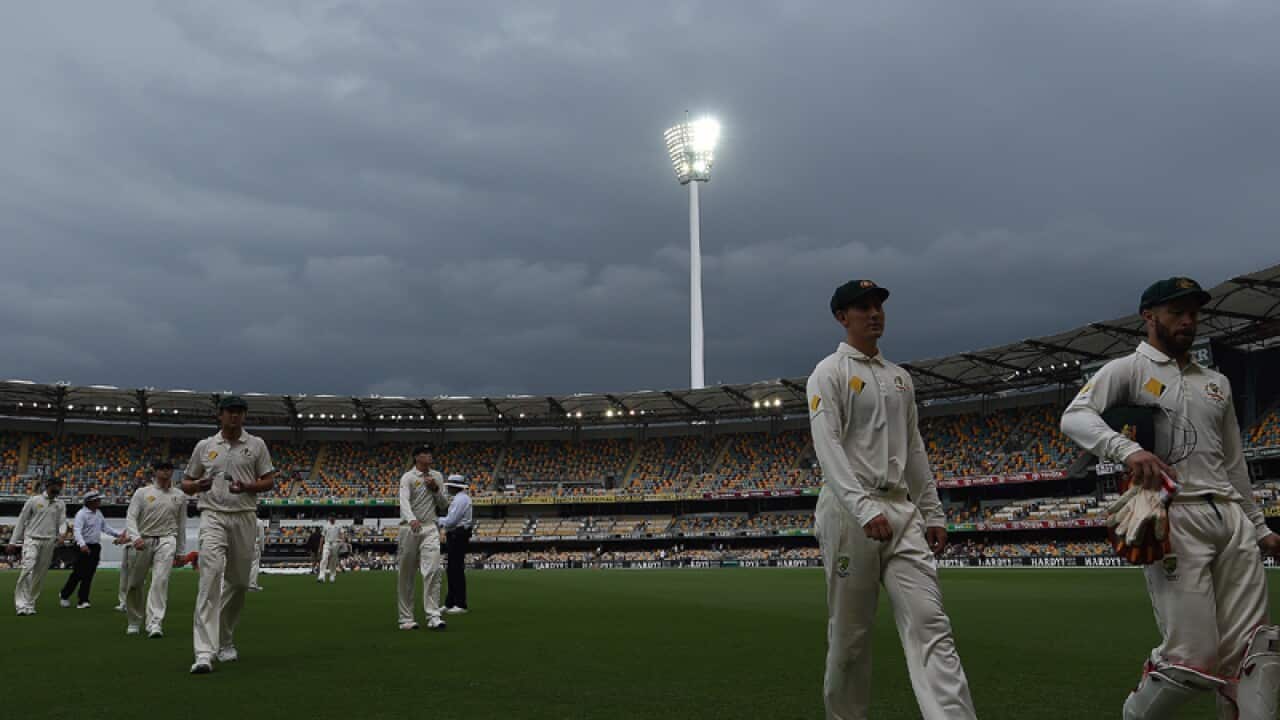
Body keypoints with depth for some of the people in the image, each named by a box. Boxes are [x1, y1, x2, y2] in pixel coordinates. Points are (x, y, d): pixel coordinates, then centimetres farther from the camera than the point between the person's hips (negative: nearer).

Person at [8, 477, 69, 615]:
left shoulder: (61, 504, 12)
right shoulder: (34, 500, 3)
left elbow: (62, 522, 8)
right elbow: (21, 520, 6)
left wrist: (61, 534, -14)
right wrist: (13, 542, 3)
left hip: (49, 542, 3)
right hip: (31, 540, -3)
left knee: (40, 574, 4)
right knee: (28, 569, -18)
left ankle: (30, 604, 13)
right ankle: (22, 604, -18)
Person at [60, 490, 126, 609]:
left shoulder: (98, 513, 12)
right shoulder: (81, 514, -13)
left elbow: (105, 527, 22)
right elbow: (77, 531, -25)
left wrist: (118, 534, 14)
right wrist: (82, 544, -40)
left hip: (95, 547, 7)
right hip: (84, 548, -7)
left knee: (89, 575, 5)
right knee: (78, 573, -2)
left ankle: (83, 600, 7)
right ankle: (64, 595, 20)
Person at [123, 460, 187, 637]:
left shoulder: (179, 496, 9)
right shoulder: (142, 492, 4)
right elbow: (131, 517, -5)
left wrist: (180, 551, 13)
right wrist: (135, 537, -23)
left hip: (166, 540, -1)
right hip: (143, 541, 1)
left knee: (160, 580, -17)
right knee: (134, 583, 8)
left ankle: (155, 623, -21)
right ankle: (134, 622, 27)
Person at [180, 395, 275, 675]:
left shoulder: (256, 445, 8)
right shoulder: (204, 446, 9)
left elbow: (269, 482, 6)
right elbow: (186, 484, 15)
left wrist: (246, 486, -13)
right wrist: (199, 485, -9)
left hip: (244, 518, 2)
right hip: (213, 516, -2)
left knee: (239, 582, 8)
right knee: (211, 577, -18)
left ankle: (225, 641, 30)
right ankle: (204, 653, -24)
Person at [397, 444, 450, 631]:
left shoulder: (437, 476, 12)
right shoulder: (408, 477, -4)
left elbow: (444, 506, 14)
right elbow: (404, 501, -22)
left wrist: (435, 488, -3)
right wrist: (412, 519, -41)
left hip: (430, 529, 3)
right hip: (409, 529, -3)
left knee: (433, 570, -10)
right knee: (406, 575, 3)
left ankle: (433, 617, -12)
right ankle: (406, 618, 11)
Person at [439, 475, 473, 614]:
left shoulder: (461, 499, -17)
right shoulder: (459, 498, 17)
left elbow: (451, 520, -21)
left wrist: (437, 520, -6)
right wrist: (444, 528, 9)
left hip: (458, 537, -11)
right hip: (455, 536, 11)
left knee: (457, 570, -7)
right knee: (452, 570, 14)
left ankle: (460, 604, -2)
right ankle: (450, 603, 22)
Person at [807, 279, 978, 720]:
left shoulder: (900, 378, 19)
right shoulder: (829, 373, -2)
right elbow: (827, 446, -15)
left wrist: (933, 513, 13)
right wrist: (865, 508, -27)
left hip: (902, 509, 6)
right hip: (848, 510, -5)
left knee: (930, 623, -7)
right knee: (849, 631, 3)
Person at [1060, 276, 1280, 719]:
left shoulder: (1216, 383, 24)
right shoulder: (1127, 370, 3)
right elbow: (1074, 417, -14)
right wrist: (1127, 449, -31)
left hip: (1233, 519, 7)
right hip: (1174, 520, -7)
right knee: (1192, 657, -9)